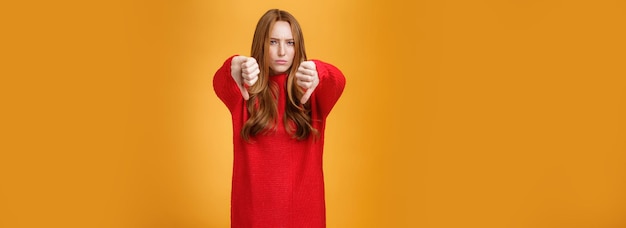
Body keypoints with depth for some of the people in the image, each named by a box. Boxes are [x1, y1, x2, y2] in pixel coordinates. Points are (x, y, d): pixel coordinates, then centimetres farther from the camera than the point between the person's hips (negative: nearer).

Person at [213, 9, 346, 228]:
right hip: (254, 207, 0)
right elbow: (220, 82, -24)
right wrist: (235, 66, -47)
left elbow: (338, 82, -24)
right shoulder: (245, 89, -4)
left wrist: (317, 72, -47)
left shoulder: (312, 90, -3)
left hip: (303, 206, 1)